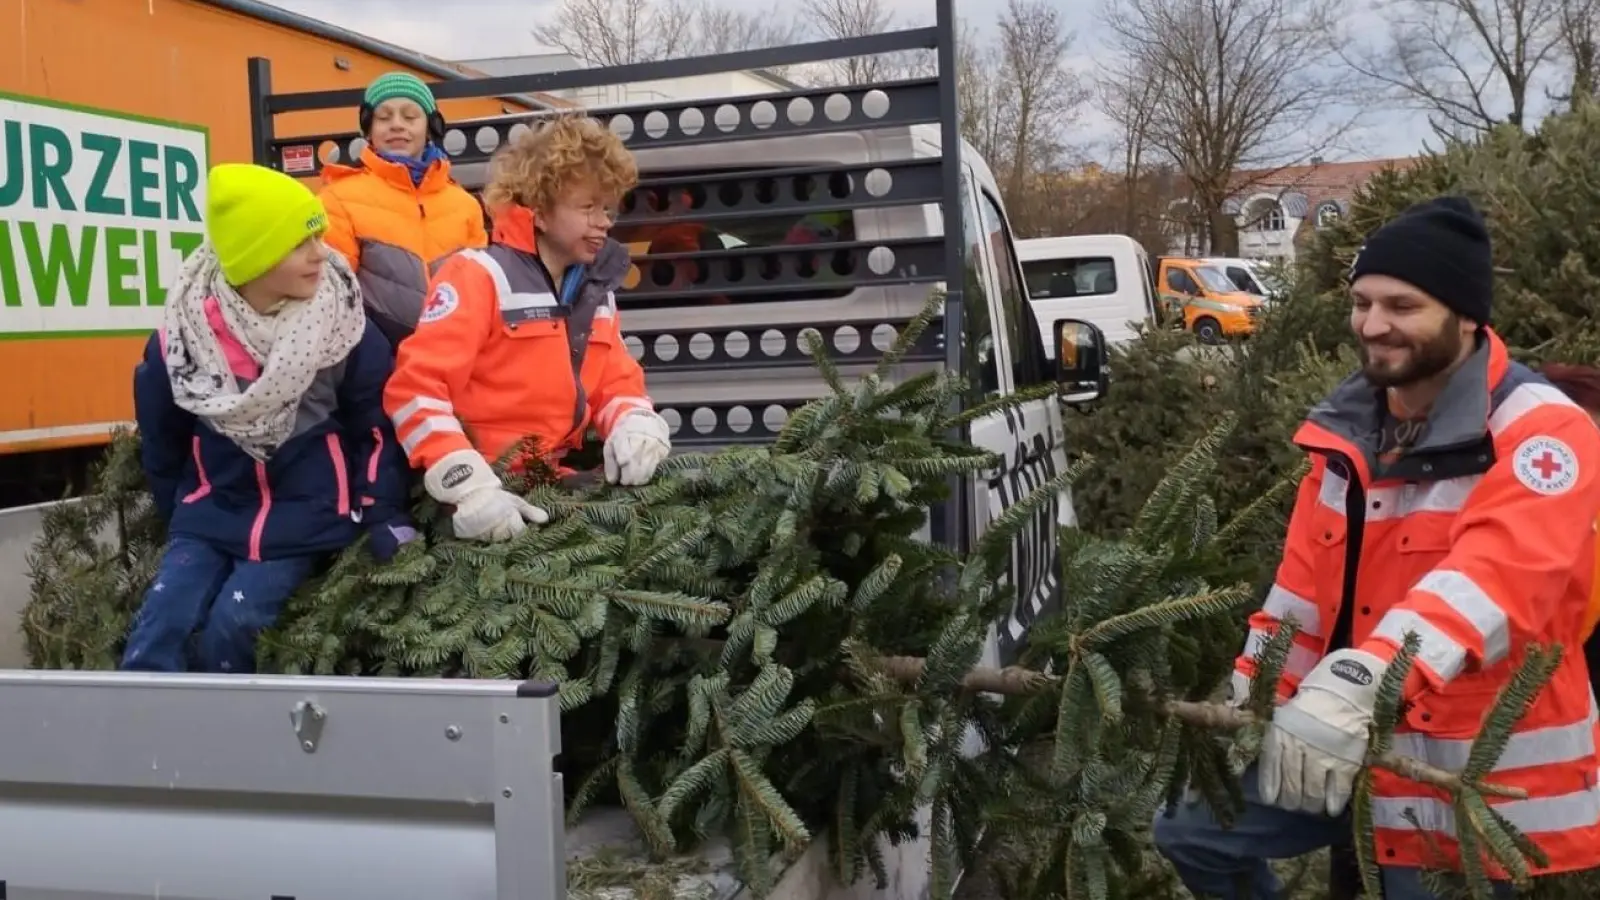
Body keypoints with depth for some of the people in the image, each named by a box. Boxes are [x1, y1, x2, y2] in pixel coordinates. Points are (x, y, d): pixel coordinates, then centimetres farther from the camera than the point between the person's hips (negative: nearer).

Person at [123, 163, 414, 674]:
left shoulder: (346, 331, -10)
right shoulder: (183, 335, -6)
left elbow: (377, 424, -1)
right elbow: (160, 440, 11)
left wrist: (385, 517, -8)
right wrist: (178, 517, 17)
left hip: (307, 514, -2)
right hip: (213, 512, 3)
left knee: (232, 625, -19)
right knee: (154, 637, -11)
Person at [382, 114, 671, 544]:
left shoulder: (597, 289, 12)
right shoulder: (478, 275, -8)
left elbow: (617, 383, 17)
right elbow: (415, 387, -15)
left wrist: (635, 427, -7)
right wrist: (468, 485, -26)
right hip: (481, 498, -6)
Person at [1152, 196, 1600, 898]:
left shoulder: (1542, 434, -16)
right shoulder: (1346, 432, 5)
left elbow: (1491, 578, -34)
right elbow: (1304, 584, 9)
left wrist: (1357, 684, -47)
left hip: (1482, 778, -6)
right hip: (1360, 750, 6)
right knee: (1193, 836, 7)